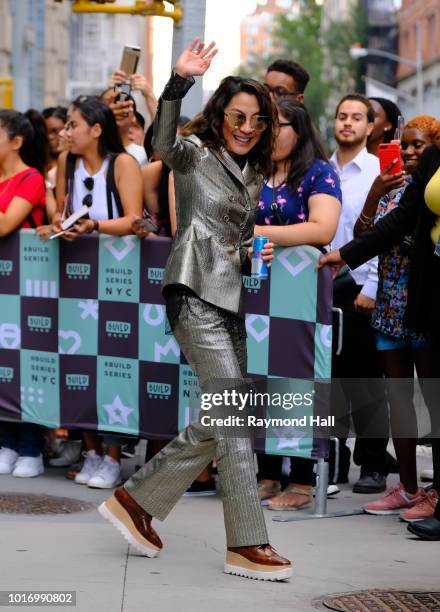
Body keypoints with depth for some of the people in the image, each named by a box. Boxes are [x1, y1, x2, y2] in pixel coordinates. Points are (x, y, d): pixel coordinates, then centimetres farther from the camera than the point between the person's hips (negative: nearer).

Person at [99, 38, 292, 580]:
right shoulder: (196, 154, -2)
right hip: (196, 295, -9)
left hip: (230, 301, 9)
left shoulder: (252, 176, 20)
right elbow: (163, 142, -26)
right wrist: (178, 82, -40)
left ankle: (135, 500, 22)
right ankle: (247, 545, -8)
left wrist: (259, 252, 6)